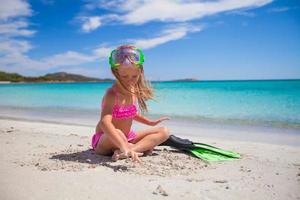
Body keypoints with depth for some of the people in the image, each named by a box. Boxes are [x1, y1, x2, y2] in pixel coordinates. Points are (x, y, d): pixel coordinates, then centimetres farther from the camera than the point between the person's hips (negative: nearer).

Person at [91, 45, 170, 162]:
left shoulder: (134, 90, -1)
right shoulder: (112, 94, -24)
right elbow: (105, 122, -41)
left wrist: (151, 122, 15)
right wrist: (124, 147, -51)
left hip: (126, 138, 8)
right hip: (104, 141, -8)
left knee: (164, 131, -3)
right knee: (117, 133, -43)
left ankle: (124, 153, -23)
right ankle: (142, 147, -15)